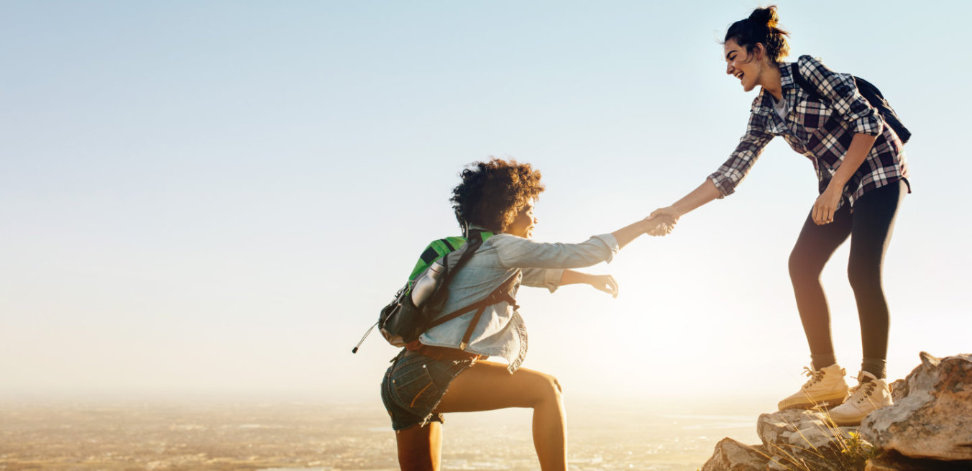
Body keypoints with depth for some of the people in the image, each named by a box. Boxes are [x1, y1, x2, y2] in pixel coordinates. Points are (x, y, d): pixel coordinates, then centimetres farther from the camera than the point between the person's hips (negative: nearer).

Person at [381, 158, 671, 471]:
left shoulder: (475, 251, 22)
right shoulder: (501, 247, -5)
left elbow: (540, 274, 37)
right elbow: (580, 254, -4)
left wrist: (591, 279, 38)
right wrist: (643, 226, 5)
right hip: (432, 374, -10)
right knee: (545, 389, -8)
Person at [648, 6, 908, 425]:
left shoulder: (807, 71, -16)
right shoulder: (764, 113, 4)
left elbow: (868, 122, -19)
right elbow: (731, 172, 1)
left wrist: (835, 188, -23)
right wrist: (675, 210, -5)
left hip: (876, 171, -7)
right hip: (836, 187, 7)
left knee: (862, 271, -19)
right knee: (802, 264, -4)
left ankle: (874, 385, -11)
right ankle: (827, 377, 1)